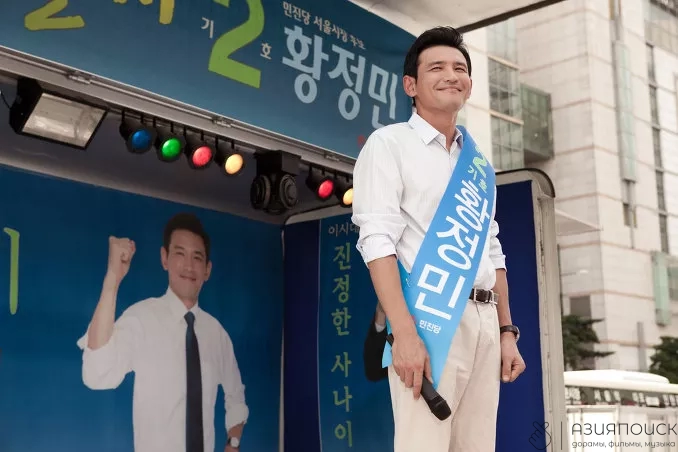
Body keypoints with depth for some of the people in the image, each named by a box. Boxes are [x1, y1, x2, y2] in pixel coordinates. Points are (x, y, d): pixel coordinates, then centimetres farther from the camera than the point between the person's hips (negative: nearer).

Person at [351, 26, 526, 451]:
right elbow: (377, 240, -10)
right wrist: (405, 332, -20)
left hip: (484, 321, 6)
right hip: (429, 316, -6)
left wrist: (507, 332, 14)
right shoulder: (389, 144, 0)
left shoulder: (480, 163, 20)